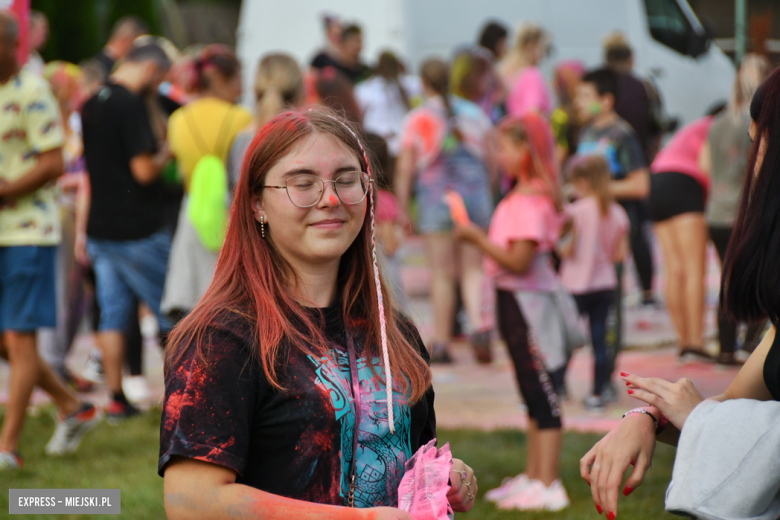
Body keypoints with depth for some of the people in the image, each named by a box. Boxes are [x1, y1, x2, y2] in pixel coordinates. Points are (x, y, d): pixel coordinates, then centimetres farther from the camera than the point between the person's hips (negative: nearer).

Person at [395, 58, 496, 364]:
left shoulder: (417, 119, -6)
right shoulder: (475, 114, 5)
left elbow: (405, 169, -7)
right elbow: (492, 160, 10)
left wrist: (402, 209, 0)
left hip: (436, 200, -3)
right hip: (475, 197, 3)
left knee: (441, 273, 3)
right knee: (473, 269, 9)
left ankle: (441, 344, 5)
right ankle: (479, 325, -13)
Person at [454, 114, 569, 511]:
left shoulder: (530, 202, -19)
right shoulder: (518, 197, 13)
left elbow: (519, 261, -24)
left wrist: (477, 238, -20)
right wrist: (480, 237, 10)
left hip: (528, 299, -11)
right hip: (513, 299, 11)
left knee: (541, 392, -7)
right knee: (532, 392, 16)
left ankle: (547, 487, -5)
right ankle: (532, 476, 24)